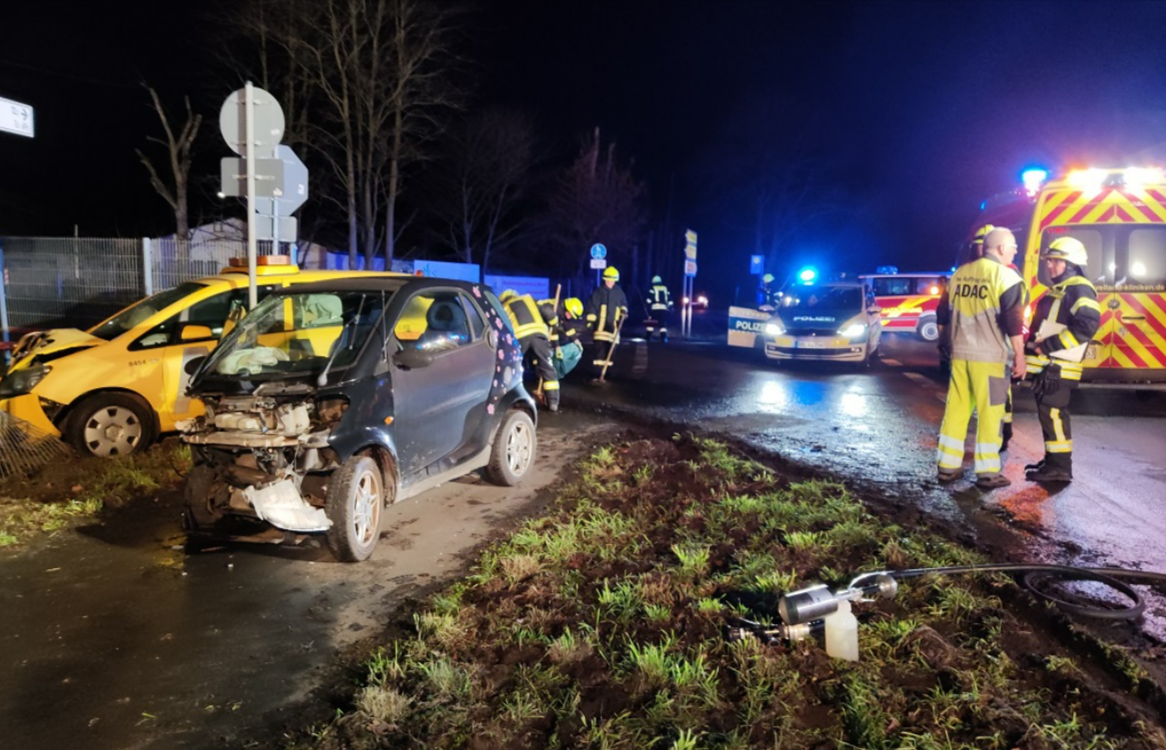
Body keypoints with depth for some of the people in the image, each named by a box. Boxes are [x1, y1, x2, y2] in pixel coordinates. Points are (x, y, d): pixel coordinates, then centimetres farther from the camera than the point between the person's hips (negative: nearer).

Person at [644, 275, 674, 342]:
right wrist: (670, 310, 18)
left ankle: (649, 337, 5)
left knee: (651, 323, 10)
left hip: (655, 309, -2)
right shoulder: (666, 289, 19)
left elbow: (649, 300, -2)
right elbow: (669, 301, 16)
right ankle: (664, 338, -5)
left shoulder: (652, 289, 8)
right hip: (664, 309, 3)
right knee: (663, 324, 7)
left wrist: (648, 308, -2)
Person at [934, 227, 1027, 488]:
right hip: (989, 356, -6)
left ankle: (948, 466, 13)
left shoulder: (959, 273, 12)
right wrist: (1019, 356, -8)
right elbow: (1013, 321, -14)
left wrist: (950, 344, 27)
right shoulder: (1006, 277, -8)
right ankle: (987, 472, 4)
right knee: (990, 413, 1)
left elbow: (943, 315, 16)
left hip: (960, 353, 6)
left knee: (956, 408, 10)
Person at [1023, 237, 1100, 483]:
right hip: (1047, 365, 10)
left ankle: (1060, 467, -6)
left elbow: (1087, 326, -24)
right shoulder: (1057, 290, 20)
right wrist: (1034, 346, 20)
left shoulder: (1080, 289, -11)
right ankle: (1053, 461, 23)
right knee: (1047, 413, 14)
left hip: (1059, 366, -10)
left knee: (1053, 412, -10)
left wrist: (1049, 345, -23)